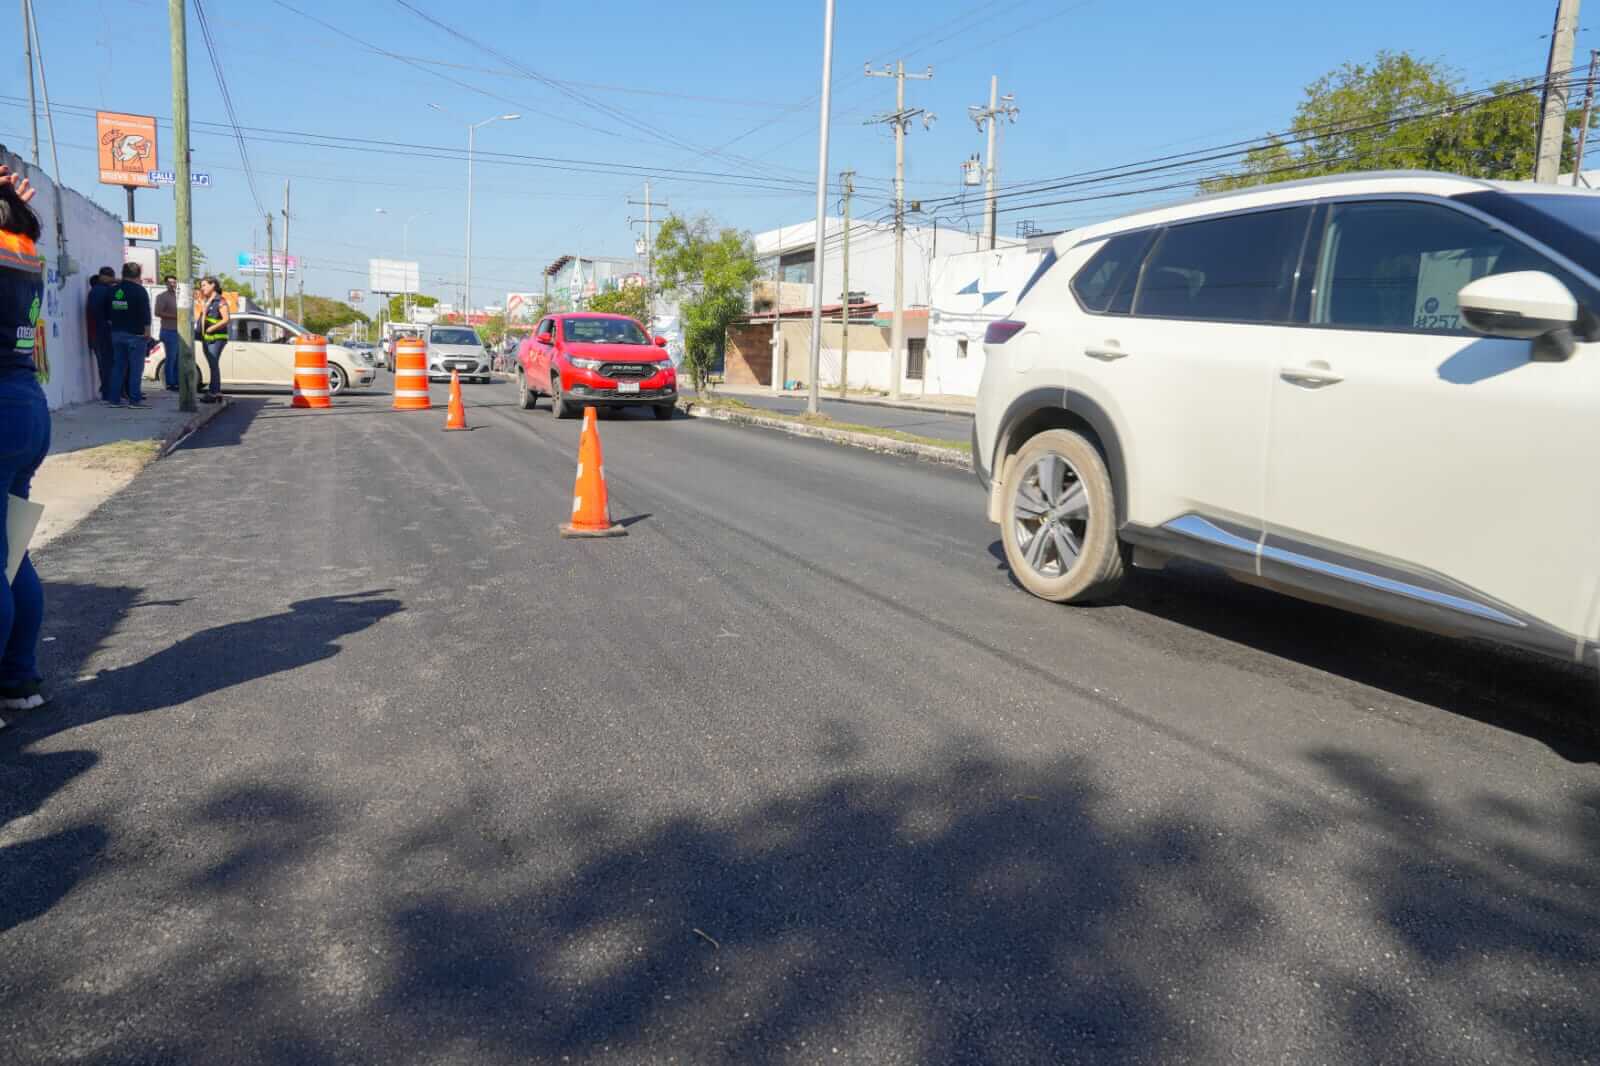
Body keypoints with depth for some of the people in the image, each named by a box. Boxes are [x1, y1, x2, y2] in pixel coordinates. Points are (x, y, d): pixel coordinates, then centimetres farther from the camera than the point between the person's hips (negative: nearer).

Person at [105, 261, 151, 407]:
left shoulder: (113, 290, 10)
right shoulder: (139, 290, -9)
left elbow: (107, 313, 16)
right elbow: (145, 313, -14)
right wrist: (147, 331, -10)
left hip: (116, 334, 6)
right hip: (135, 334, -6)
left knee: (118, 367, 11)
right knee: (136, 368, -3)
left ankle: (115, 399, 11)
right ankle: (134, 400, -6)